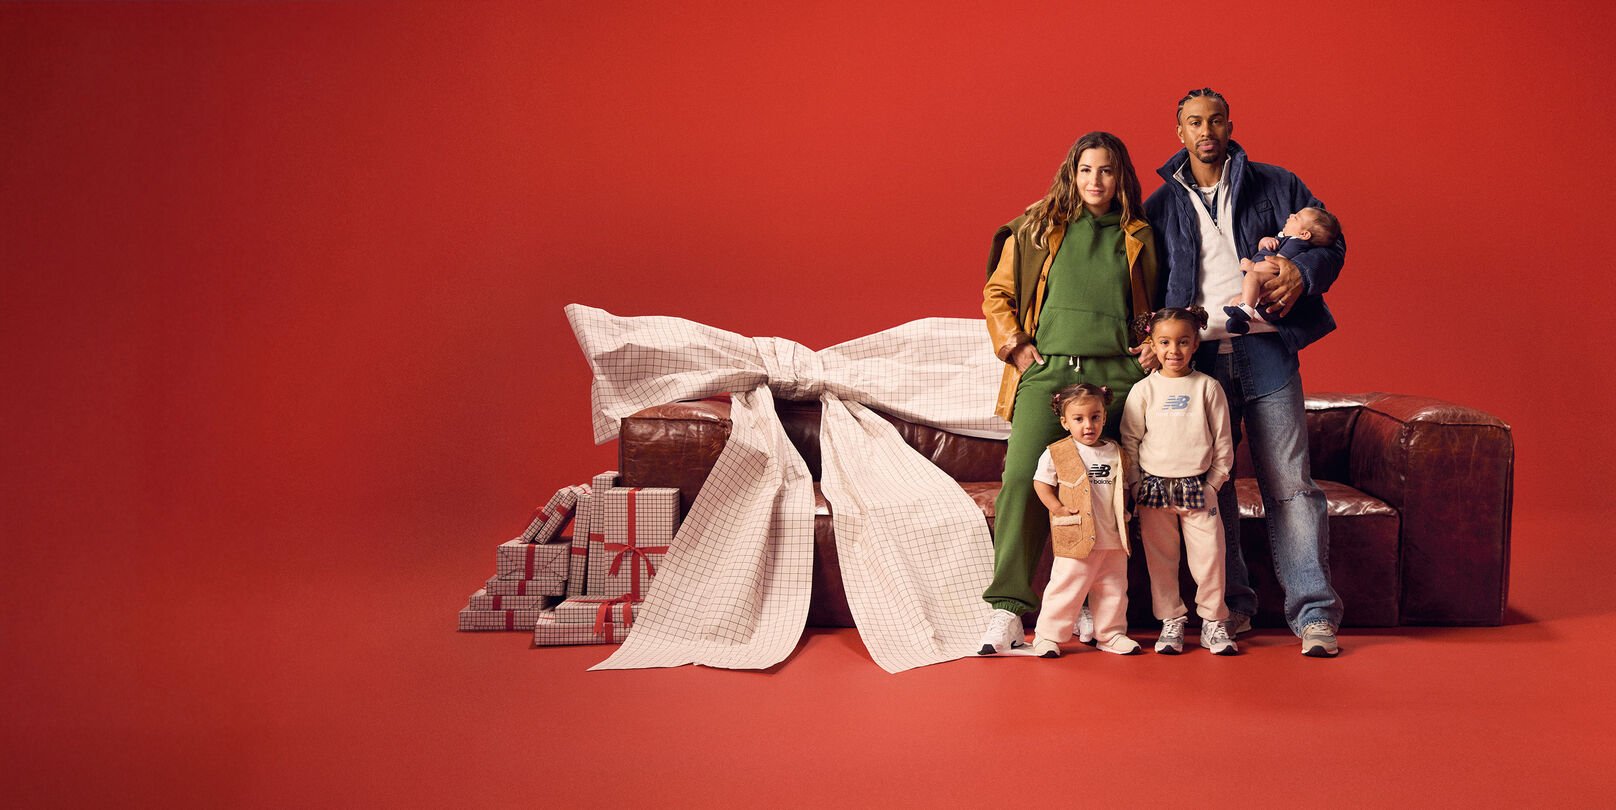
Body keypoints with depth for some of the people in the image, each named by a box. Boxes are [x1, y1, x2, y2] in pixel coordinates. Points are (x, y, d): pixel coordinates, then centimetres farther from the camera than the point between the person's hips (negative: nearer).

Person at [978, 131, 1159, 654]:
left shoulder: (1138, 237, 15)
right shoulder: (1036, 229, 11)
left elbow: (1160, 305, 23)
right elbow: (997, 293, 14)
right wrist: (1015, 347, 1)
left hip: (1117, 375, 1)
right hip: (1047, 372, -1)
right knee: (1022, 480, -14)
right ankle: (1007, 610, -13)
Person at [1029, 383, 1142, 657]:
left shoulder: (1115, 453, 8)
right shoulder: (1056, 453, -5)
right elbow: (1041, 484, 1)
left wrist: (1123, 511, 7)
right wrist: (1058, 508, -10)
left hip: (1113, 539, 5)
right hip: (1076, 539, -5)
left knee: (1113, 589, 13)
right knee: (1066, 588, -4)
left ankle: (1111, 634, 26)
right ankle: (1048, 636, 5)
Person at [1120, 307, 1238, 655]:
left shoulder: (1208, 387, 2)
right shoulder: (1144, 390, 1)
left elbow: (1223, 441, 5)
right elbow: (1129, 440, 5)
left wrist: (1214, 482, 1)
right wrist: (1136, 486, 0)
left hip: (1198, 488, 0)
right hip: (1154, 487, 0)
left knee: (1209, 555, -2)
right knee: (1160, 558, 4)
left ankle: (1213, 622, 12)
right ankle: (1171, 621, 16)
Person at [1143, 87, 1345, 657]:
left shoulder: (1275, 186, 11)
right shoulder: (1160, 207, 14)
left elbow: (1331, 242, 10)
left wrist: (1303, 272, -12)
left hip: (1265, 349, -2)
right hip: (1196, 356, 2)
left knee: (1289, 486, -6)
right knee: (1208, 489, 3)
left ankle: (1314, 614, -5)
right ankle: (1231, 607, 15)